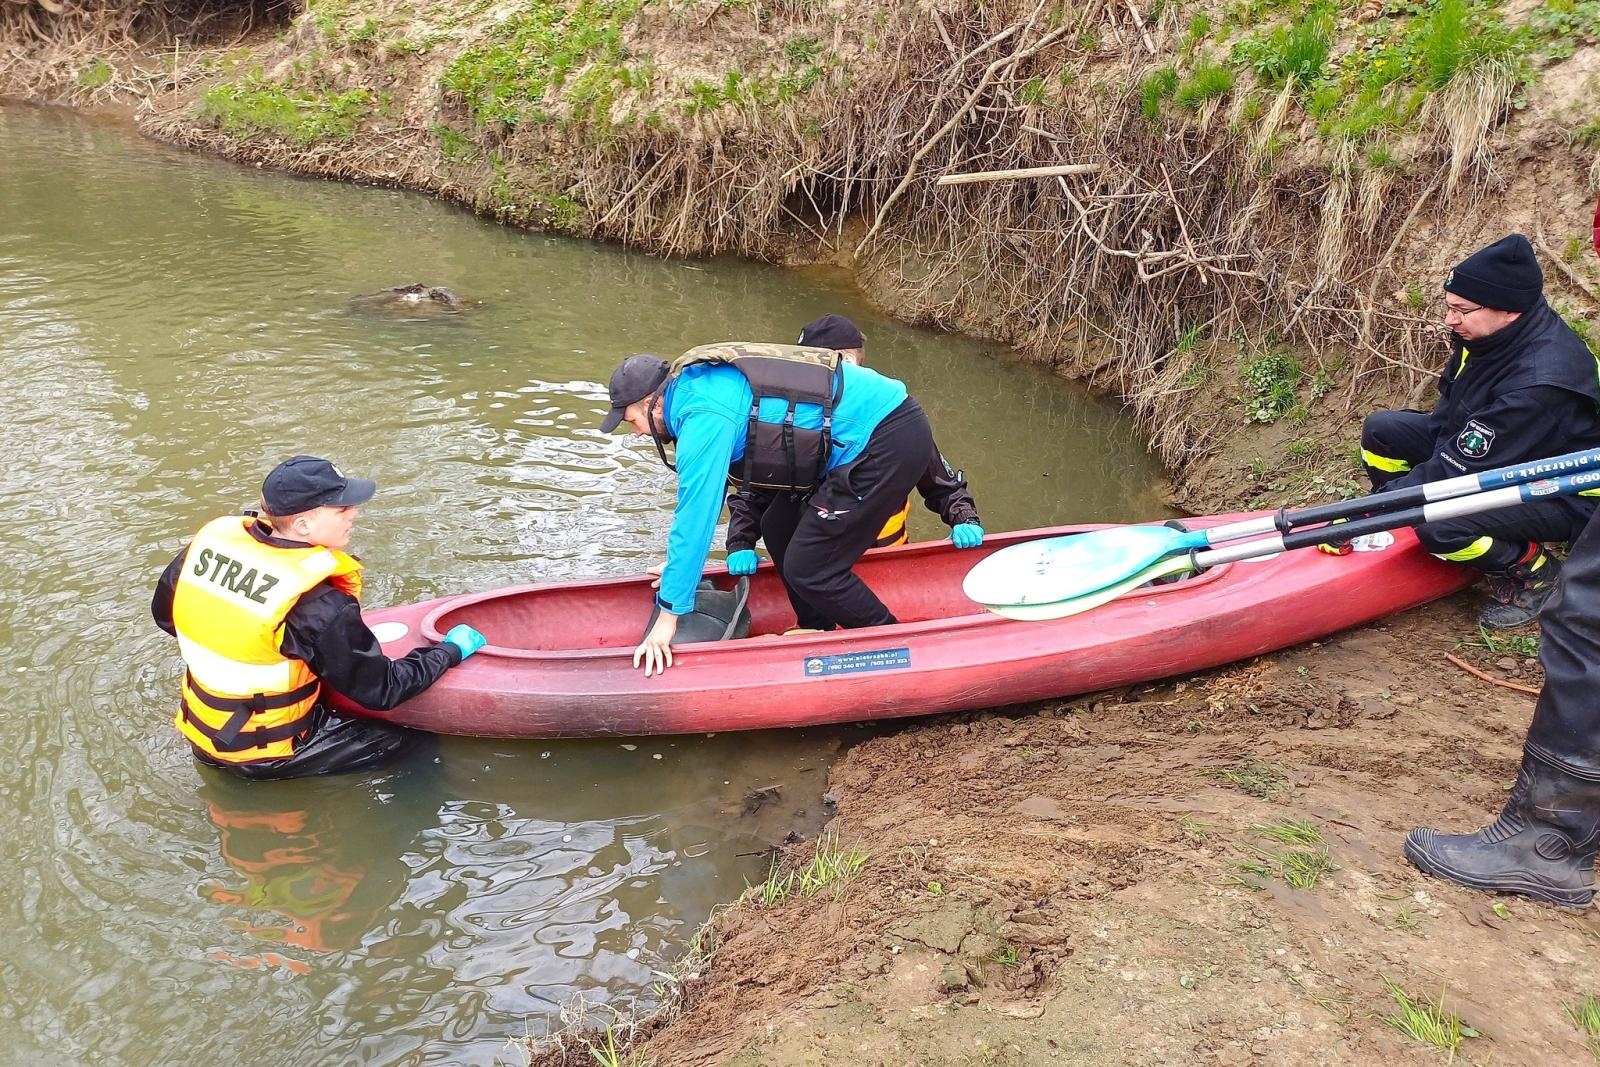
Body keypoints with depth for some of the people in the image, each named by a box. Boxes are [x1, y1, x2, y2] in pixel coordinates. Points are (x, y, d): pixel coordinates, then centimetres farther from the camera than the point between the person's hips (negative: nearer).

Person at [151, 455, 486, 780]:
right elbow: (381, 690, -17)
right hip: (261, 757, -7)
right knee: (403, 736, 3)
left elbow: (164, 614, 8)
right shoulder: (320, 606, -28)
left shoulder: (212, 537, -9)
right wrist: (452, 650, -4)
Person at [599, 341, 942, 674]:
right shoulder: (701, 383, 14)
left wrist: (667, 618, -10)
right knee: (781, 532, 16)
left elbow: (695, 518, -17)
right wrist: (680, 567, 31)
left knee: (807, 570, -4)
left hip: (888, 443, -10)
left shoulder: (703, 417, -16)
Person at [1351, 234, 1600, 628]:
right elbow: (1448, 411, 6)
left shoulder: (1541, 379, -35)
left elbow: (1456, 470, -33)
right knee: (1381, 430, -4)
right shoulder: (1484, 331, -10)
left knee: (1438, 524, -32)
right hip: (1488, 454, 8)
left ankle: (1534, 572, -4)